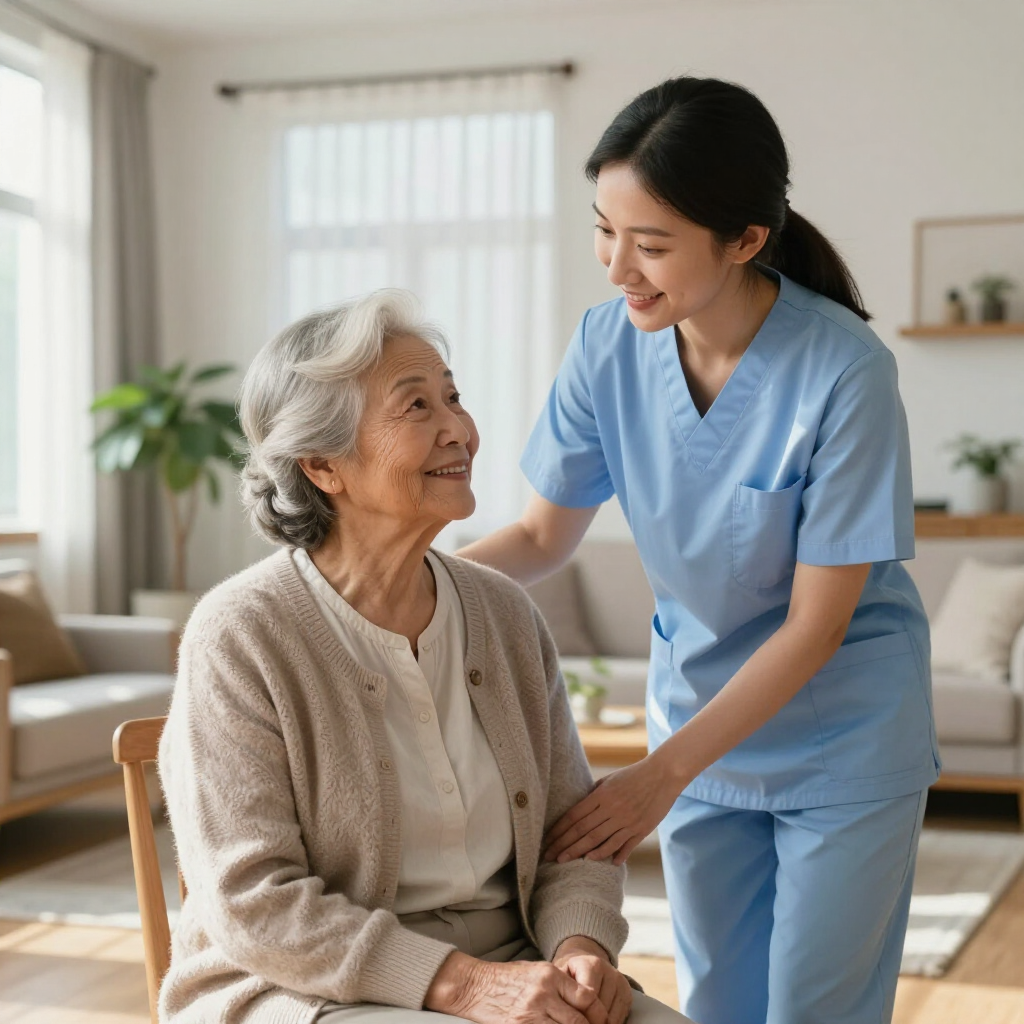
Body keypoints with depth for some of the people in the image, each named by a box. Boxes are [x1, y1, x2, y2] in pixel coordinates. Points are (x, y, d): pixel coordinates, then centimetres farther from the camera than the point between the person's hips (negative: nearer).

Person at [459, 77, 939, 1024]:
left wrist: (660, 775, -22)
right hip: (700, 713, 4)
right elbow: (544, 535, 0)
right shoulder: (609, 344, -13)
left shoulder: (844, 372, -26)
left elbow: (815, 627, -21)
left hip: (842, 733, -4)